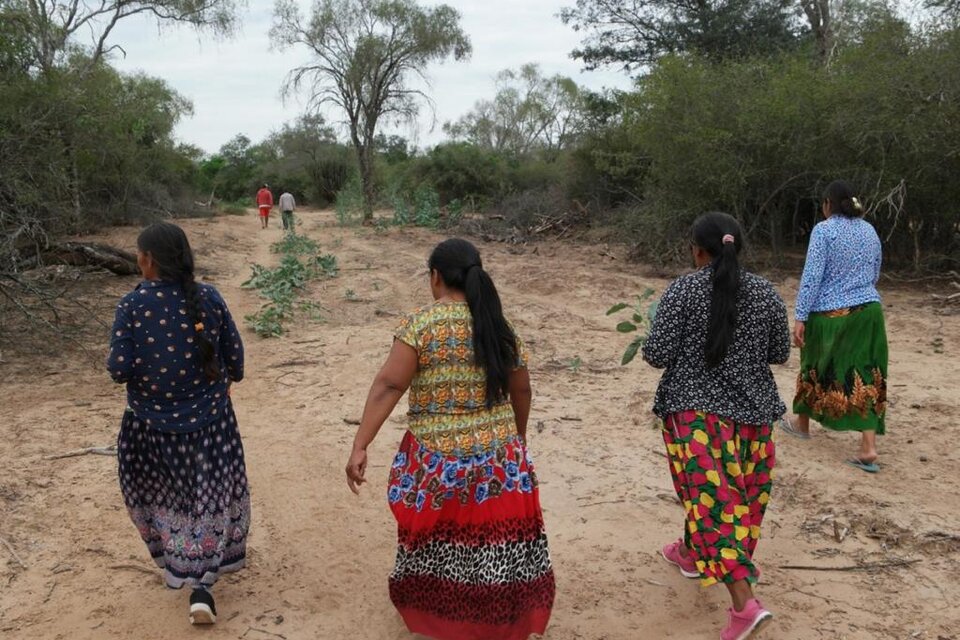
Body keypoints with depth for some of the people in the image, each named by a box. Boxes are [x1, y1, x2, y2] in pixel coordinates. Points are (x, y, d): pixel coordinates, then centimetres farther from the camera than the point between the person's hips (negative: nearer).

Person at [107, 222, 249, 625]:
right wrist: (227, 380, 18)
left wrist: (128, 368, 7)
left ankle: (177, 564, 32)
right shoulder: (208, 298, -9)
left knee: (158, 494, 23)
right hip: (207, 418, 1)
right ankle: (202, 584, 8)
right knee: (207, 497, 12)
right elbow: (233, 354, -3)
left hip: (151, 421, 0)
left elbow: (119, 369, -16)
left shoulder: (131, 305, -14)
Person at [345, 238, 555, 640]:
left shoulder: (420, 325, -11)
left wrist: (359, 447, -19)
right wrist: (518, 435, 28)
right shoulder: (500, 328, 2)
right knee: (497, 545, 15)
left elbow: (388, 387, -19)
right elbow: (521, 390, 12)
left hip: (437, 459, -3)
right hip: (499, 456, 3)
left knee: (436, 542, 18)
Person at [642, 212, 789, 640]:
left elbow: (656, 355, -12)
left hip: (695, 407, -4)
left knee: (709, 494, -2)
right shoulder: (765, 293, 1)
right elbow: (780, 353, 9)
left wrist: (686, 346, 9)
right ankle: (690, 553, 41)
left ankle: (745, 602, -11)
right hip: (752, 408, 5)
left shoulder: (683, 290, -10)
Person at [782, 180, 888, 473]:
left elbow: (812, 276, -16)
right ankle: (869, 448, -3)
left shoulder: (823, 230, -10)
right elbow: (875, 275, 18)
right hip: (868, 312, 5)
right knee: (864, 377, 3)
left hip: (831, 314, -4)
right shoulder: (870, 231, 10)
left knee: (818, 369, 16)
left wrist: (800, 317, -16)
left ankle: (802, 424, 36)